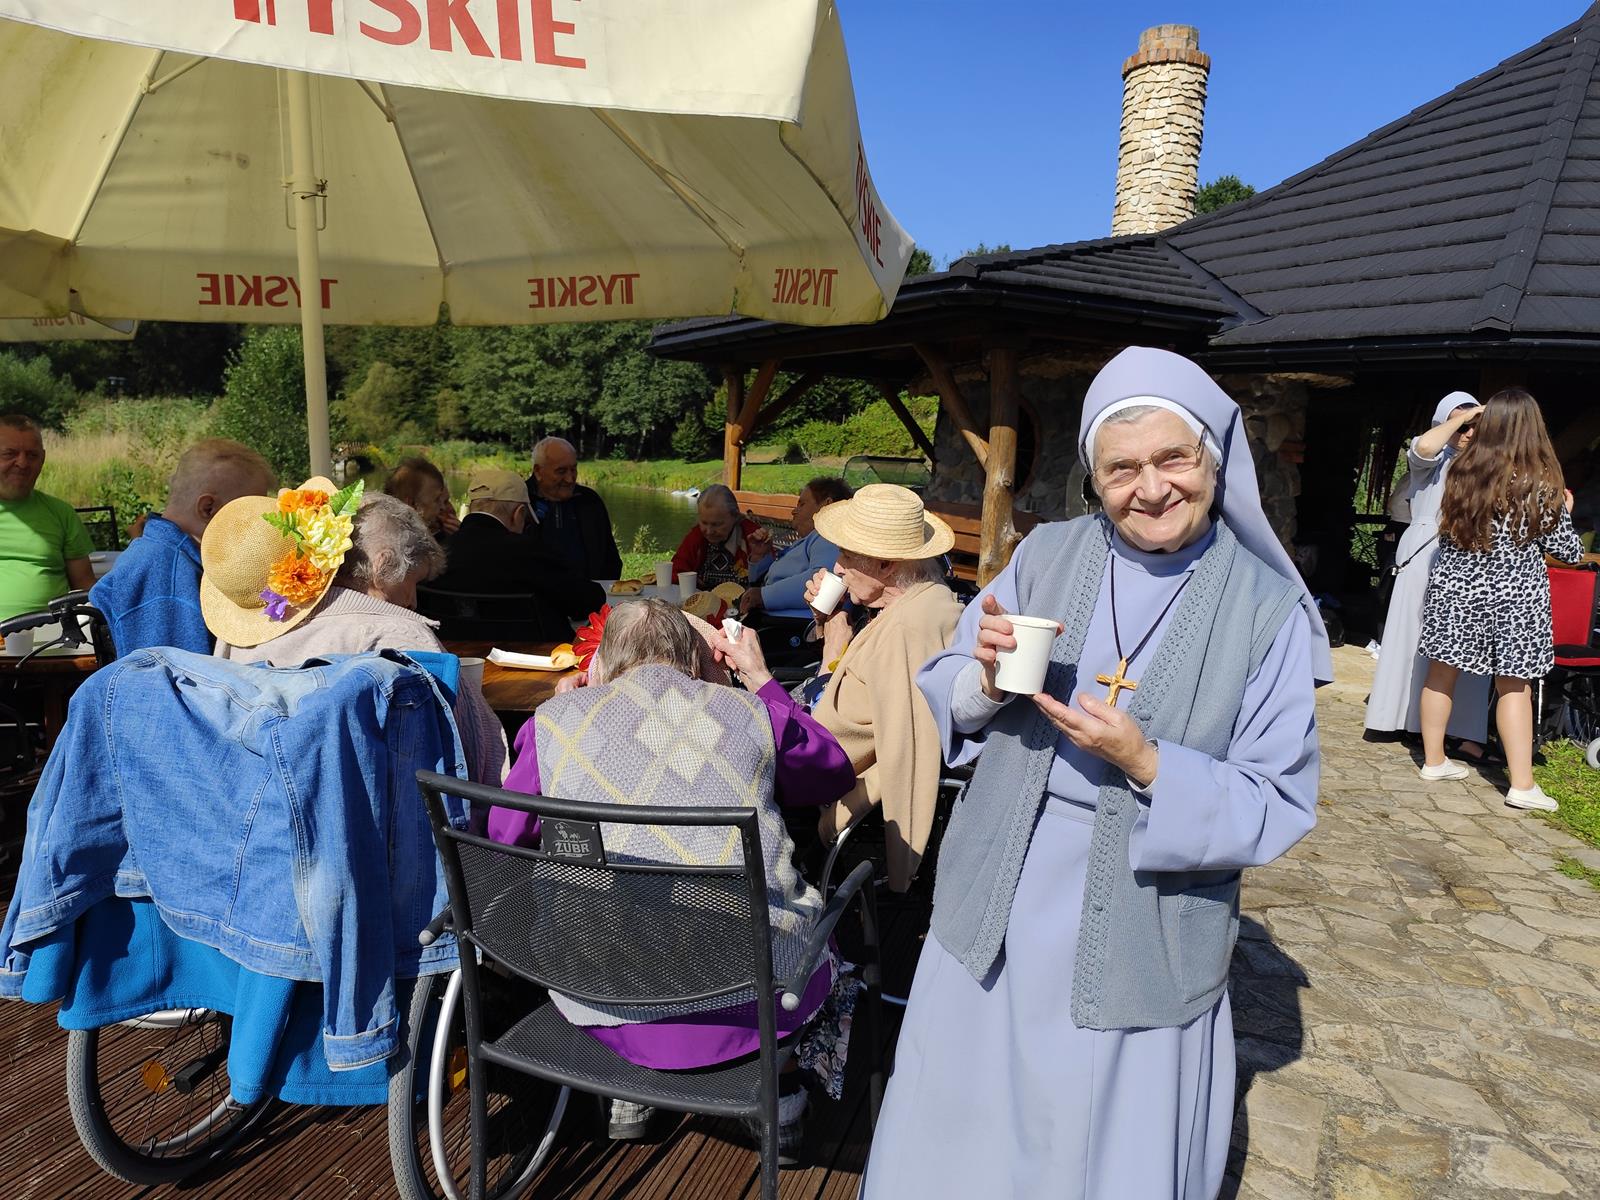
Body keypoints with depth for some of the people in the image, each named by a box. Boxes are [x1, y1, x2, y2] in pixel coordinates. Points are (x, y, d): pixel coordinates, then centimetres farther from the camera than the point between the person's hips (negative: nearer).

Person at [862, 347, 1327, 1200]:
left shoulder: (1268, 610, -10)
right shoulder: (1047, 555, -3)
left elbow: (1280, 808, -8)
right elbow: (944, 700, 1)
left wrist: (1147, 767, -24)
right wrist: (987, 677, -21)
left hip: (1137, 947, -2)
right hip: (996, 920, 3)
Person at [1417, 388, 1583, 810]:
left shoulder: (1462, 472, -3)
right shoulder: (1541, 485, -11)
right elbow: (1568, 551, -3)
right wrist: (1564, 511, 14)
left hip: (1455, 589, 3)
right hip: (1514, 599, -3)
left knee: (1442, 673, 12)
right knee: (1514, 687, 4)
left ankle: (1434, 760, 23)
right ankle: (1522, 784, 6)